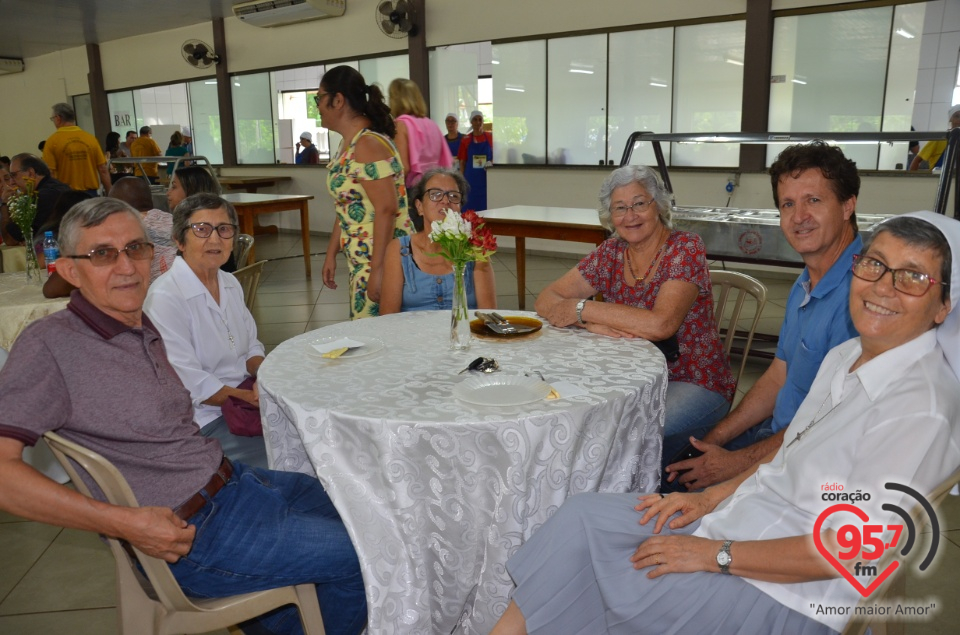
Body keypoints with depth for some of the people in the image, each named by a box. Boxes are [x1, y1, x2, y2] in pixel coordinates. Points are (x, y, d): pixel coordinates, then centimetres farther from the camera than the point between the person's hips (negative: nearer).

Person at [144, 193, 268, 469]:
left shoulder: (230, 284, 8)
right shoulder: (165, 298, -17)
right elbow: (190, 384, -20)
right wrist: (252, 397, -18)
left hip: (243, 402, 8)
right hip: (203, 420, -8)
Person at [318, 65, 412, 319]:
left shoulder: (368, 145, -17)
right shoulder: (348, 144, 12)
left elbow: (386, 210, -23)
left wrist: (377, 269, -23)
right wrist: (331, 254, 18)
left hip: (383, 259, -9)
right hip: (361, 259, 9)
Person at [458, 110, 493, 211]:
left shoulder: (490, 137, 4)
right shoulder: (465, 140, 5)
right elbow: (462, 162, 7)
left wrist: (492, 163, -7)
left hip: (487, 179, 0)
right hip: (471, 179, 0)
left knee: (486, 207, -1)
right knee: (471, 209, -1)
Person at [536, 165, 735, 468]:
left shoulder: (686, 248, -12)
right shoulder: (611, 253, 3)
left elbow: (660, 324, -26)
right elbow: (547, 300, -1)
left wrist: (582, 308, -20)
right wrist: (593, 323, -20)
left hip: (692, 384, -5)